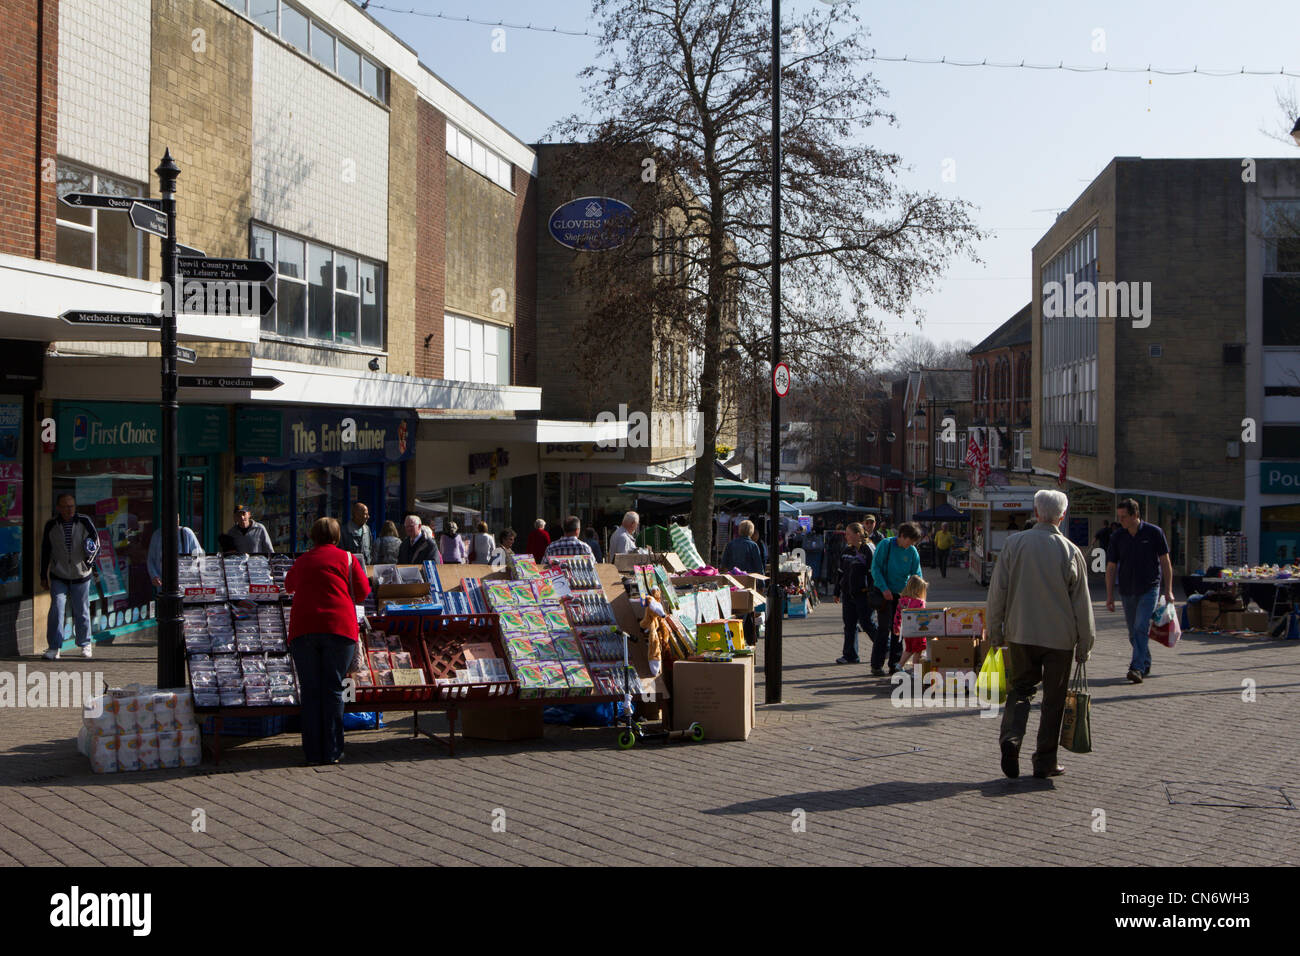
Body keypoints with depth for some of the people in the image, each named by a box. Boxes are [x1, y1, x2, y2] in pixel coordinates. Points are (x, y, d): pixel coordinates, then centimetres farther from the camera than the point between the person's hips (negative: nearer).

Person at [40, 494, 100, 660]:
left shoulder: (85, 522, -4)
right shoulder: (51, 525, -1)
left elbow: (96, 542, 5)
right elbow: (45, 551, 8)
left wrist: (90, 559, -13)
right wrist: (43, 576, 10)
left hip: (80, 576, 0)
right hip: (58, 576, 0)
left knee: (81, 612, 7)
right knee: (56, 609, -11)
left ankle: (85, 644, 24)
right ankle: (54, 647, -6)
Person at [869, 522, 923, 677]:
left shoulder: (913, 552, 2)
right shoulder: (886, 545, -9)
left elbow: (917, 575, 6)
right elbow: (875, 568, -10)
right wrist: (884, 588, -19)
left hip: (902, 594, 4)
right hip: (885, 593, -4)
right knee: (884, 628, -9)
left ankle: (895, 664, 12)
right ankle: (876, 665, -3)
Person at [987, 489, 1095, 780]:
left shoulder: (1014, 544, -4)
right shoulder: (1070, 551, -7)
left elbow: (997, 591, -1)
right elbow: (1082, 603, -2)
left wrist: (995, 632, 10)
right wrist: (1084, 644, 7)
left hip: (1021, 635, 1)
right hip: (1060, 636, -1)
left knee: (1020, 689, 13)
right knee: (1053, 699, 9)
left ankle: (1011, 737, -13)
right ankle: (1045, 762, 12)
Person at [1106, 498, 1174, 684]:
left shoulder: (1154, 532, -5)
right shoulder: (1117, 536, 3)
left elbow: (1165, 562, 1)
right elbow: (1111, 567, 6)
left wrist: (1168, 590, -2)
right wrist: (1110, 595, 2)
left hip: (1149, 588, -4)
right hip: (1127, 590, 4)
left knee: (1141, 628, -17)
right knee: (1133, 633, 10)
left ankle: (1137, 668, -22)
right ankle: (1146, 665, 26)